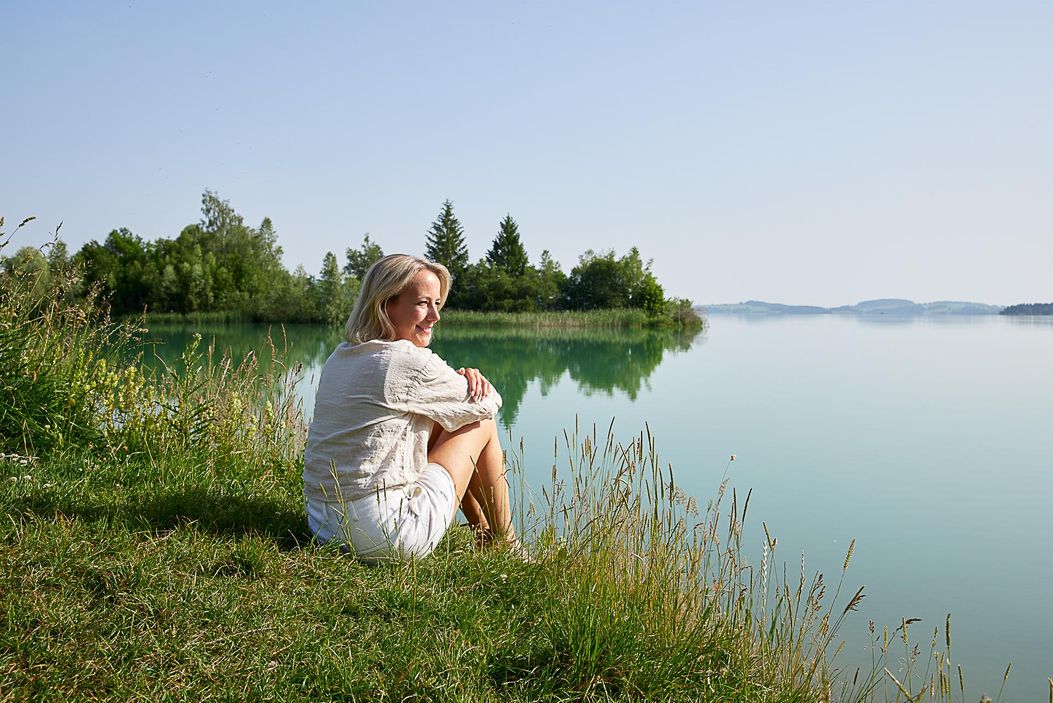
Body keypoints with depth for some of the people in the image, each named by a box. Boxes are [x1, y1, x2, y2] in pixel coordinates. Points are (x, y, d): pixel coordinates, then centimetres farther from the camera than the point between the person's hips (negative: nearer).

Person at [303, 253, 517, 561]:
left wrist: (461, 378, 2)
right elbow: (488, 402, -2)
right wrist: (471, 381, 19)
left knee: (441, 418, 21)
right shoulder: (410, 362, -16)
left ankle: (482, 531, 35)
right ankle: (505, 545, 23)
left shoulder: (338, 357, 9)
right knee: (482, 422, 6)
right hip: (383, 534, -8)